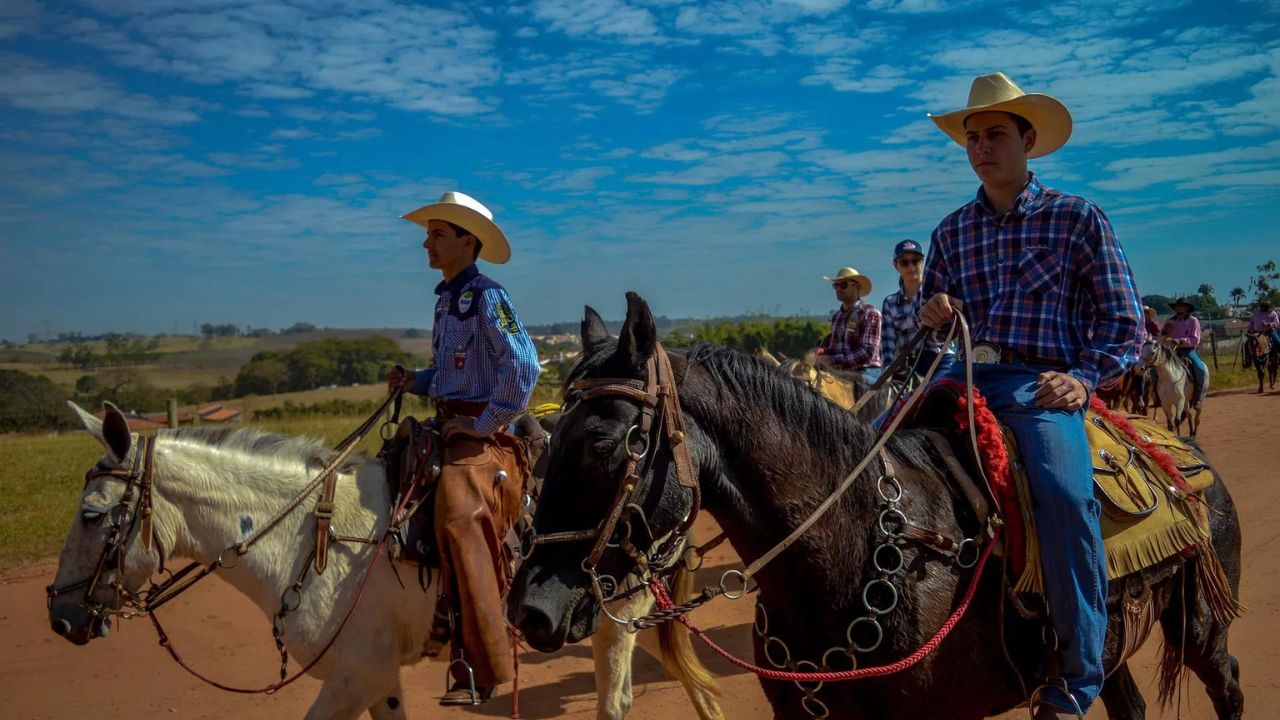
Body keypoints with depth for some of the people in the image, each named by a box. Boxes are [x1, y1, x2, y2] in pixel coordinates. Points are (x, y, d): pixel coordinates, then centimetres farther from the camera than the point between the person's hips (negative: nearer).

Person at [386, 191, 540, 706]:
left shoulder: (485, 296, -9)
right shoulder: (446, 299, 19)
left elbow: (523, 365, -21)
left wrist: (486, 423, -18)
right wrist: (413, 382, 11)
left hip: (483, 436, -10)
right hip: (450, 428, 10)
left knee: (459, 520, -28)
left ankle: (481, 667, -24)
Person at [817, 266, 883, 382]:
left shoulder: (870, 313, -8)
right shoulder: (837, 316, 17)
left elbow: (867, 353, -16)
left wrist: (834, 361, -21)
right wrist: (823, 353, 1)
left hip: (866, 373, -7)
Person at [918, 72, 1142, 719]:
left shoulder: (1077, 218, 5)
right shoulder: (952, 230, 15)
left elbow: (1123, 320, 3)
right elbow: (932, 315, 24)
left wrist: (1083, 379, -14)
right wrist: (932, 315, -1)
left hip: (1042, 385, -5)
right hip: (964, 376, 5)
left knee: (1064, 491, -32)